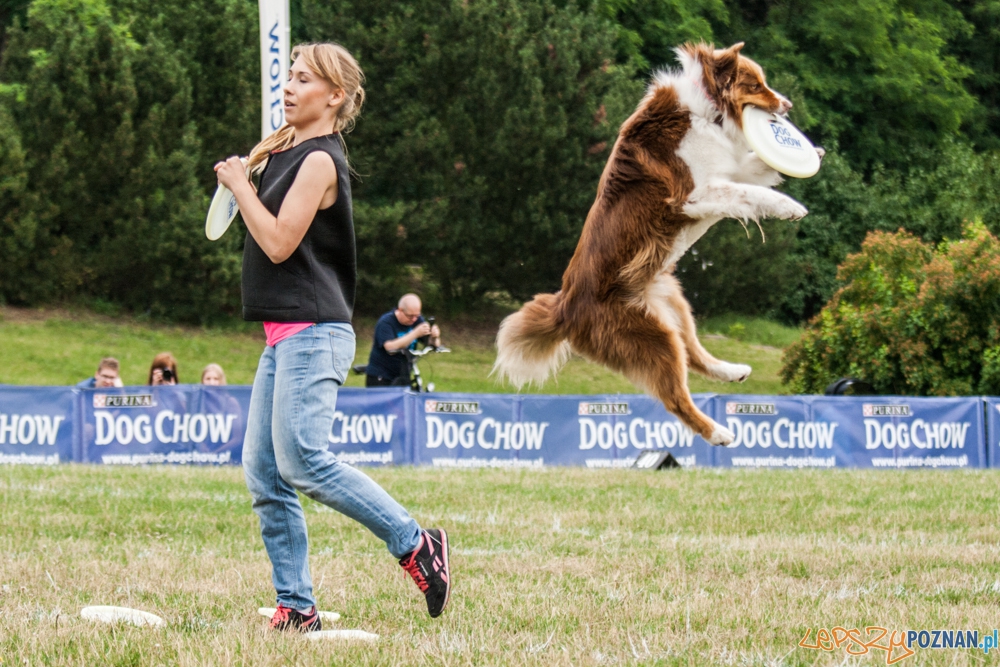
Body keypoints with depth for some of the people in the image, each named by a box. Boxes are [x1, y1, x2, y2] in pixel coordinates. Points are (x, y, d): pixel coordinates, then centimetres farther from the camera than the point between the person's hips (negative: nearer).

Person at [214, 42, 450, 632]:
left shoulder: (320, 161, -11)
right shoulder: (292, 152, 18)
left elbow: (278, 242, -17)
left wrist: (241, 183, -7)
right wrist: (255, 164, 19)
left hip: (313, 334, -10)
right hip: (285, 337, 10)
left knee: (302, 461, -21)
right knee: (264, 472, 3)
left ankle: (416, 544, -12)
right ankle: (297, 608, 5)